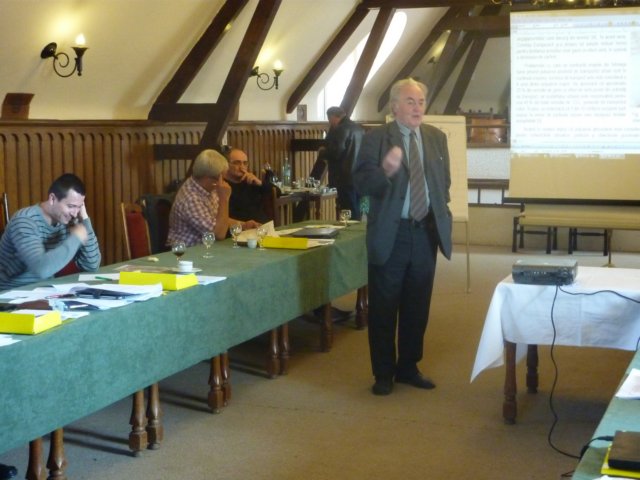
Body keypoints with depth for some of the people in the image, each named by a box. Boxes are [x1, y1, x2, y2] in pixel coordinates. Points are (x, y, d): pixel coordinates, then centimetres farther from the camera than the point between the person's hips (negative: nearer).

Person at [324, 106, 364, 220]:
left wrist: (323, 151, -1)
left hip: (346, 178, -9)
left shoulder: (341, 129, -14)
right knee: (357, 213, 14)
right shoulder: (359, 128, 13)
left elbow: (335, 152, -21)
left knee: (348, 215, -7)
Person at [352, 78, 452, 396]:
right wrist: (386, 170, -34)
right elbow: (361, 183, -17)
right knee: (383, 308, 4)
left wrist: (442, 216, 8)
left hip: (426, 232, 5)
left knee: (418, 306, 12)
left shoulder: (437, 137, 8)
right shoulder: (376, 138, -7)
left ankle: (408, 368, 26)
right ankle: (383, 373, 17)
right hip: (391, 233, -4)